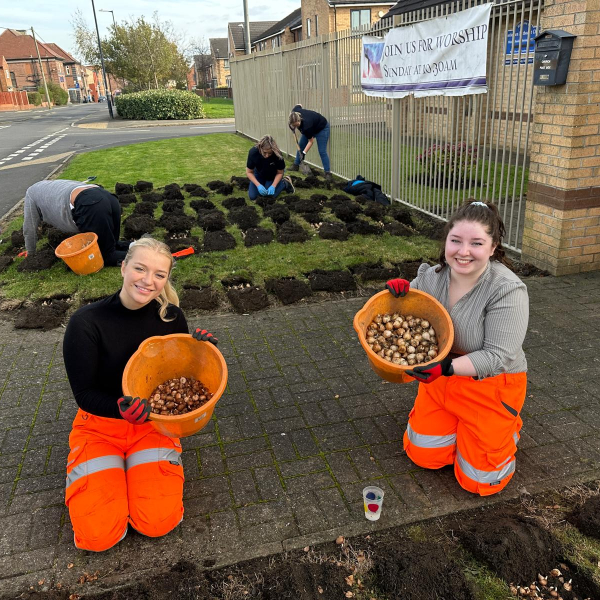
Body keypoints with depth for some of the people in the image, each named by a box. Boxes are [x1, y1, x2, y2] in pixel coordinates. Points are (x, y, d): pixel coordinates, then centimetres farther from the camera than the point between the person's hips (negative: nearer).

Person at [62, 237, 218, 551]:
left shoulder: (171, 317, -11)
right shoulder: (86, 323, -20)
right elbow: (85, 395, -15)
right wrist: (122, 408, -35)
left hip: (152, 422, 2)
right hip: (99, 425, -1)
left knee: (158, 523, -15)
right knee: (98, 535, -13)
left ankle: (140, 464, 15)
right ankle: (110, 467, 16)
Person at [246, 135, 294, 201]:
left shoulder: (277, 155, -35)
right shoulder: (253, 152, -33)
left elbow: (280, 173, -17)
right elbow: (249, 172, -20)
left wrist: (273, 186, -30)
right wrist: (258, 185, -32)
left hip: (272, 176, -2)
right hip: (259, 174, 2)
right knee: (252, 196, -7)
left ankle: (285, 183, 11)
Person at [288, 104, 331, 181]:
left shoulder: (306, 125, -41)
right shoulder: (295, 112, -27)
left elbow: (311, 141, -26)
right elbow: (299, 105, -1)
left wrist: (304, 153, -25)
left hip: (321, 128, -8)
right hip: (311, 128, 8)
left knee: (322, 151, -15)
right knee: (300, 146, 9)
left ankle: (328, 173, -14)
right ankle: (296, 165, 22)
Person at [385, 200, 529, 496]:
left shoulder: (508, 290, -25)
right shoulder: (432, 277, -12)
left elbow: (498, 357, -26)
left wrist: (446, 368, -38)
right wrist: (398, 291, -18)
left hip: (490, 384, -4)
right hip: (441, 376, 4)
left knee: (478, 480, 2)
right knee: (423, 456, 7)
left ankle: (507, 425, 28)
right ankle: (457, 422, 32)